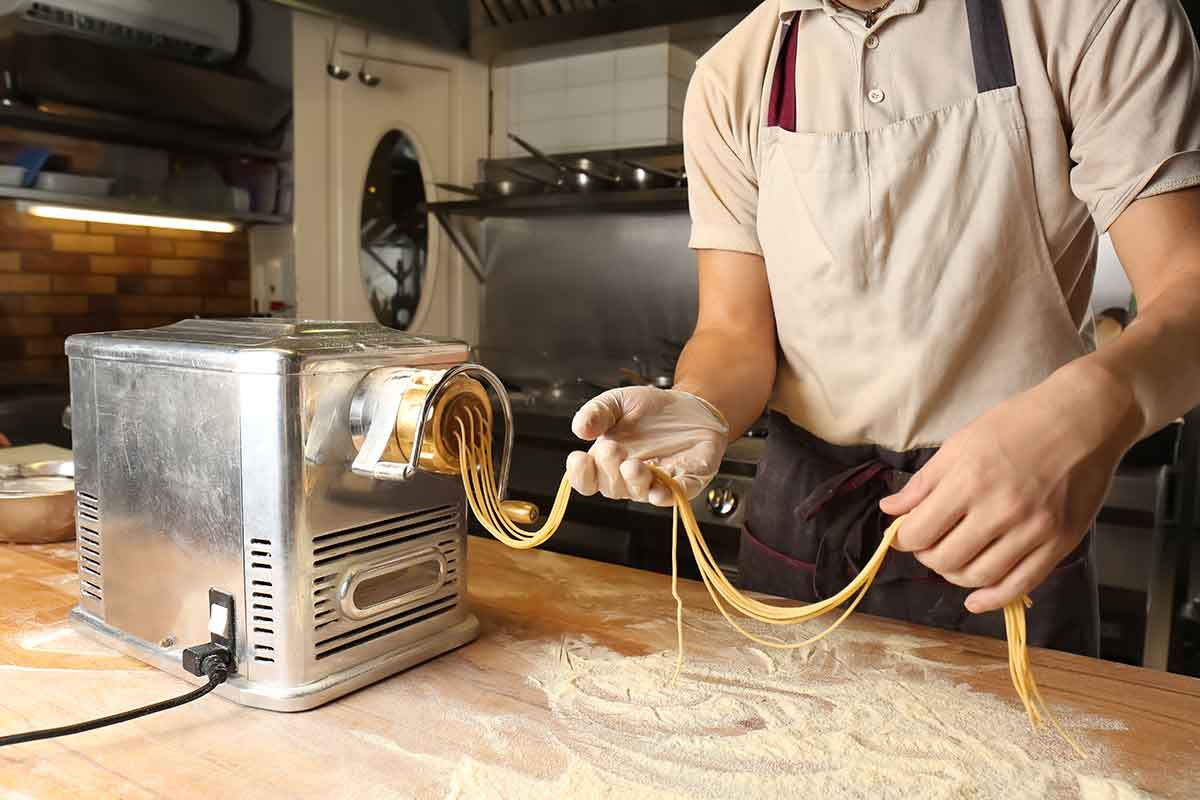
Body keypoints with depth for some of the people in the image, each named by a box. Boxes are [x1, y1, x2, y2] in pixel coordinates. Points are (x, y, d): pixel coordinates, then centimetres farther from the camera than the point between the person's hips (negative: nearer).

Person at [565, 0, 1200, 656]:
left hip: (1006, 527, -2)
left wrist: (1096, 403, -39)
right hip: (801, 509, 3)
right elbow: (736, 330, -4)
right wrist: (698, 411, -28)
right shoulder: (732, 77, -3)